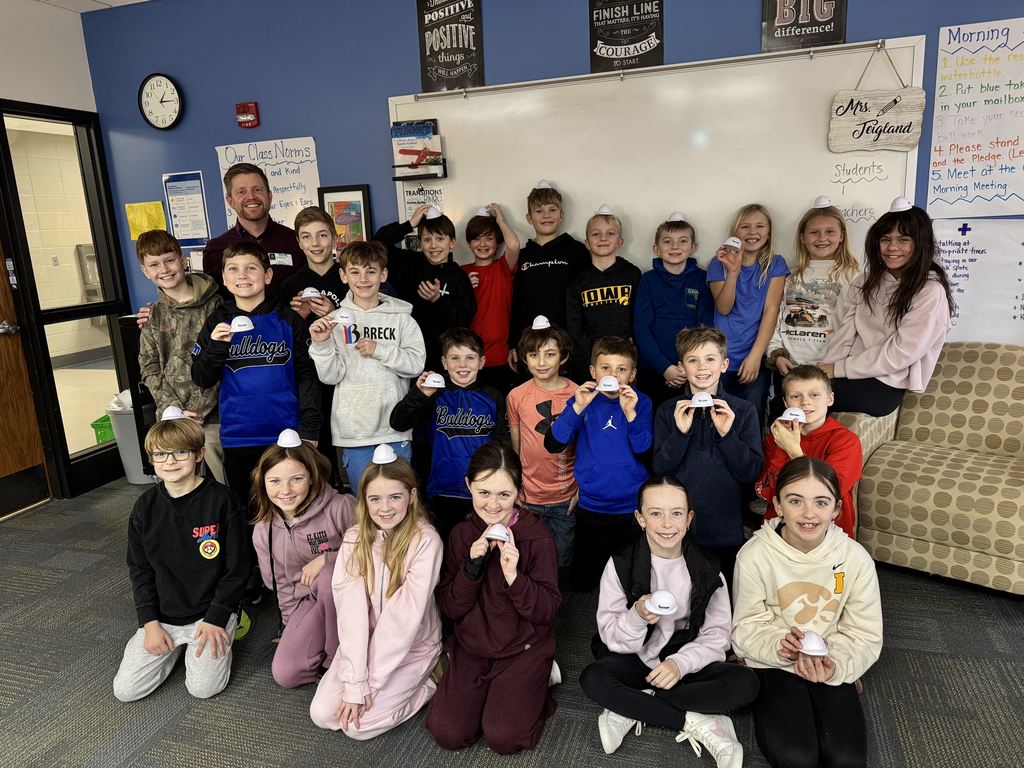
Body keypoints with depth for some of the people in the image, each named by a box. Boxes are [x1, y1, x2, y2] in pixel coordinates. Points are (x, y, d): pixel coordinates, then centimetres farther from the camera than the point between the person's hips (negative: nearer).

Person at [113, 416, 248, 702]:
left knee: (203, 687, -14)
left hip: (210, 611, -4)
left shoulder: (222, 501, -14)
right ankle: (177, 645, 22)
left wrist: (215, 618, -13)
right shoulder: (145, 507, -2)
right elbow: (139, 569, 5)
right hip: (162, 616, 4)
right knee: (125, 690, -3)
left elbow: (236, 568, -10)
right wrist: (150, 622, -3)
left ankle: (221, 631, 14)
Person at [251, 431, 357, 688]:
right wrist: (292, 626, 7)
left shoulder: (341, 507, -20)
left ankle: (339, 654, -13)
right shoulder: (263, 530, -3)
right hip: (307, 602, 4)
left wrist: (327, 560, -22)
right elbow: (281, 585, 9)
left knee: (329, 575, -35)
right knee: (284, 673, -13)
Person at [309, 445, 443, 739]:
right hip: (364, 645, 5)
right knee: (322, 713, -7)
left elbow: (404, 617, -22)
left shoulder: (425, 541, -22)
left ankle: (427, 684, 7)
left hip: (412, 648, -4)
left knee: (357, 724, -13)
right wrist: (355, 682, -22)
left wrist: (369, 683, -19)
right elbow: (351, 610, -16)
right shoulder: (355, 538, -9)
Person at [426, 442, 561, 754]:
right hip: (471, 646, 3)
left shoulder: (538, 536, -15)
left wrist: (513, 575, -31)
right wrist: (472, 567, -22)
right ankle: (486, 688, 19)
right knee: (448, 734, -9)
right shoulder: (462, 534, -4)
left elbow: (547, 611, -15)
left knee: (504, 738, -16)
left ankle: (535, 685, 13)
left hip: (524, 648, -3)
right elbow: (449, 607, -5)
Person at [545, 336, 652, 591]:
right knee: (583, 583, 15)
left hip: (631, 506, 0)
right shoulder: (583, 400, -3)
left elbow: (643, 449, -14)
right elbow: (553, 444, -14)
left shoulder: (641, 402, -4)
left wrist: (630, 413, -28)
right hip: (590, 506, 1)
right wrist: (578, 408, -25)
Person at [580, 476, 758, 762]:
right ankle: (697, 723, -22)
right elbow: (610, 636, -10)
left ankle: (631, 709, -20)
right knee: (593, 679, -31)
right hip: (635, 661, -1)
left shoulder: (707, 569, -4)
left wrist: (680, 663, -25)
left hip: (686, 663, 2)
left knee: (745, 683, -25)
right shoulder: (621, 565, -8)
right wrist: (637, 617, -31)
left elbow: (717, 636, -7)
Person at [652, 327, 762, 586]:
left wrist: (726, 434, -18)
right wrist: (680, 433, -18)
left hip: (727, 533, 0)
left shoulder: (743, 411, -1)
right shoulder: (669, 410, 1)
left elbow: (752, 472, -5)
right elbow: (659, 470, -4)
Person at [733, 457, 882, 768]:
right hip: (773, 664, -2)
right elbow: (746, 628, -9)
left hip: (831, 667, 2)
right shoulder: (755, 554, -18)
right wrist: (776, 645, -30)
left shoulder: (856, 558, -13)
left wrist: (835, 667, -25)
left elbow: (865, 636, -6)